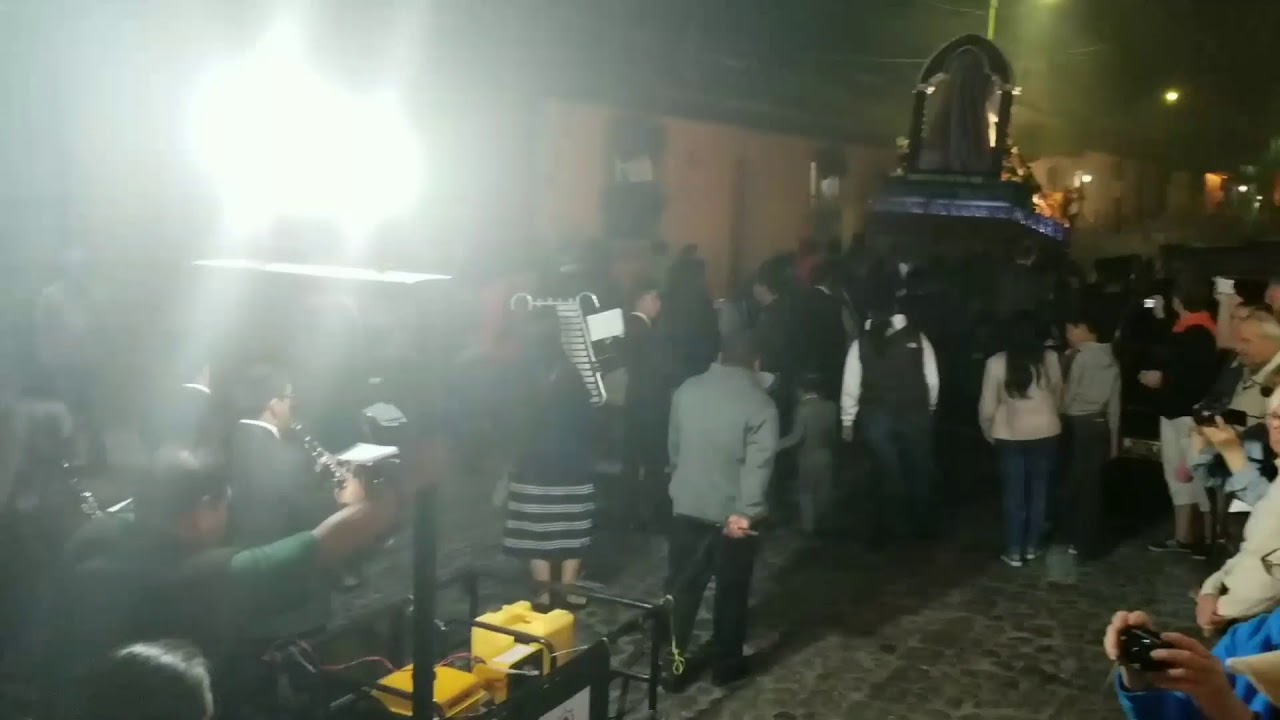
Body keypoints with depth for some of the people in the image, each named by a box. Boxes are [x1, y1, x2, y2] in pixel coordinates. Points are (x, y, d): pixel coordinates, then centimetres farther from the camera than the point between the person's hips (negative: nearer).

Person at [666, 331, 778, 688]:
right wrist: (745, 512, -23)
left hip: (686, 507, 3)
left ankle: (671, 664, 19)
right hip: (733, 514, -3)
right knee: (731, 591, 14)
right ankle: (726, 664, 25)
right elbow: (758, 464, -21)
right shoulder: (761, 405, -12)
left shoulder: (687, 390, 0)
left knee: (681, 589, 13)